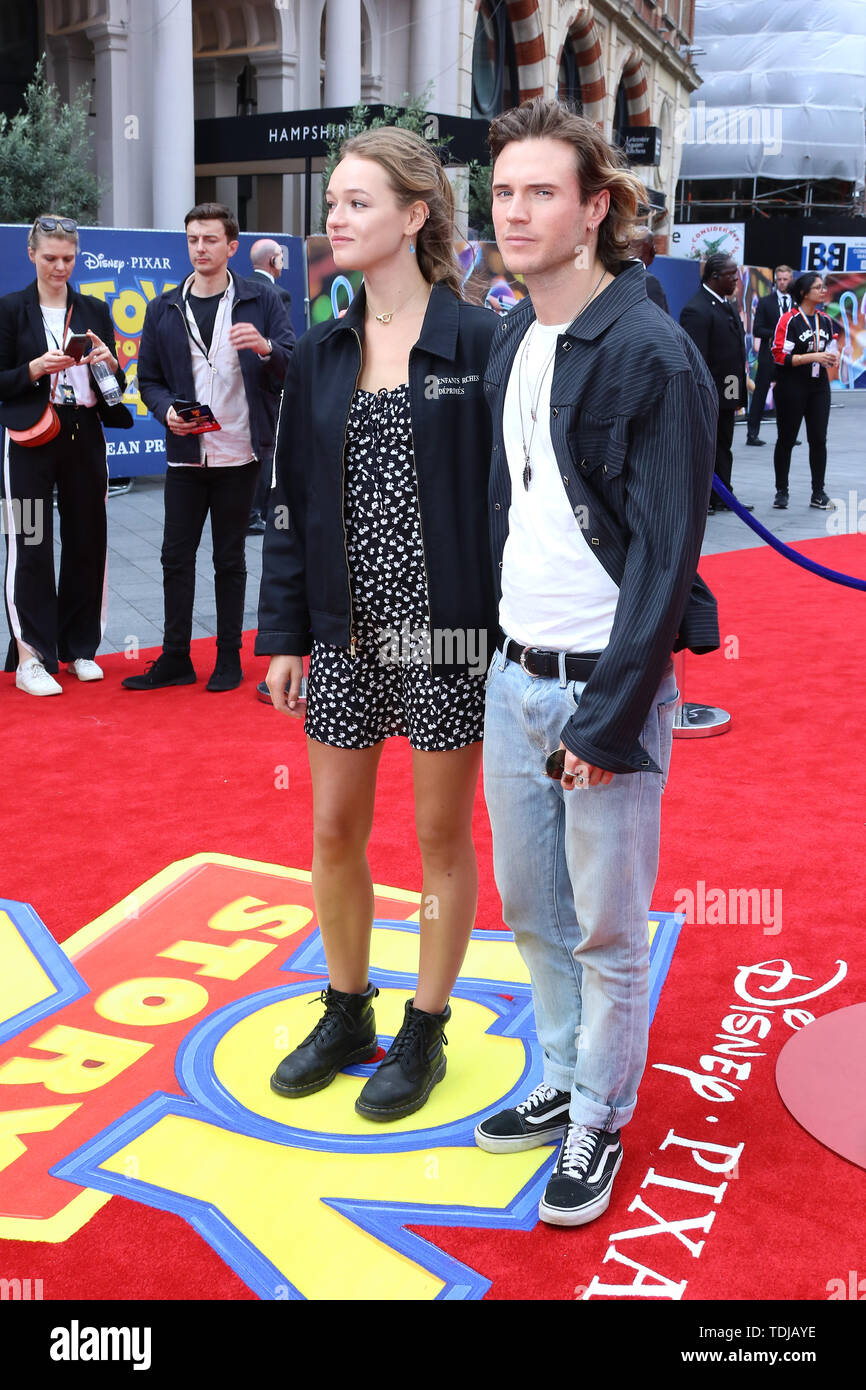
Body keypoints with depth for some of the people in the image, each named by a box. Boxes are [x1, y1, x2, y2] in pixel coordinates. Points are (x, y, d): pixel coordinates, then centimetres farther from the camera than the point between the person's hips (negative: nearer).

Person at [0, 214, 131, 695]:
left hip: (85, 436, 4)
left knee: (87, 541, 5)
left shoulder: (94, 310, 11)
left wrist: (110, 365, -9)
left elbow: (117, 386, 12)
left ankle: (79, 649, 17)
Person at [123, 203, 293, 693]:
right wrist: (167, 409, -10)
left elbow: (295, 368, -3)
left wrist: (265, 347, -23)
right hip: (185, 454, 2)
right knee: (177, 557, 3)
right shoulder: (164, 308, 8)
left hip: (239, 454, -2)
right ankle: (175, 658, 14)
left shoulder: (261, 302, 2)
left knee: (230, 559, 7)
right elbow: (148, 378, 10)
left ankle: (229, 658, 17)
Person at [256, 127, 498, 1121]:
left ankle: (424, 1033, 27)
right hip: (345, 633, 5)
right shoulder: (319, 355, 7)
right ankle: (347, 1013, 34)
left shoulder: (478, 342, -8)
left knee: (442, 835, 9)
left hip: (446, 634, -5)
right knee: (334, 832, 13)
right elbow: (291, 501, 8)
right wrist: (283, 633, 4)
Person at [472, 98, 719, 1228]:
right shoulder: (510, 343, 10)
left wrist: (608, 716, -18)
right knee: (530, 909, 17)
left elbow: (666, 555, -17)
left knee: (608, 928, 7)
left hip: (605, 683, -7)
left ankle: (599, 1121, 26)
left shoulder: (652, 353, -14)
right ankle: (561, 1083, 37)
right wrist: (508, 649, 10)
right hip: (514, 673, 7)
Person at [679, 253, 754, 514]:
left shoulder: (728, 306, 14)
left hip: (726, 395, 9)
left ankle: (721, 497, 25)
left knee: (723, 446, 15)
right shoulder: (696, 310, -18)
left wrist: (739, 394, 17)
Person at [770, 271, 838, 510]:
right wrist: (813, 357, -19)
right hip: (791, 388, -5)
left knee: (818, 439, 3)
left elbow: (832, 347, 22)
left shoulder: (826, 320, 10)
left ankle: (818, 493, 10)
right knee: (786, 440, 4)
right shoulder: (789, 320, -9)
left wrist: (833, 357, -1)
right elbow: (780, 356, -14)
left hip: (819, 386, 5)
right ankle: (781, 491, 14)